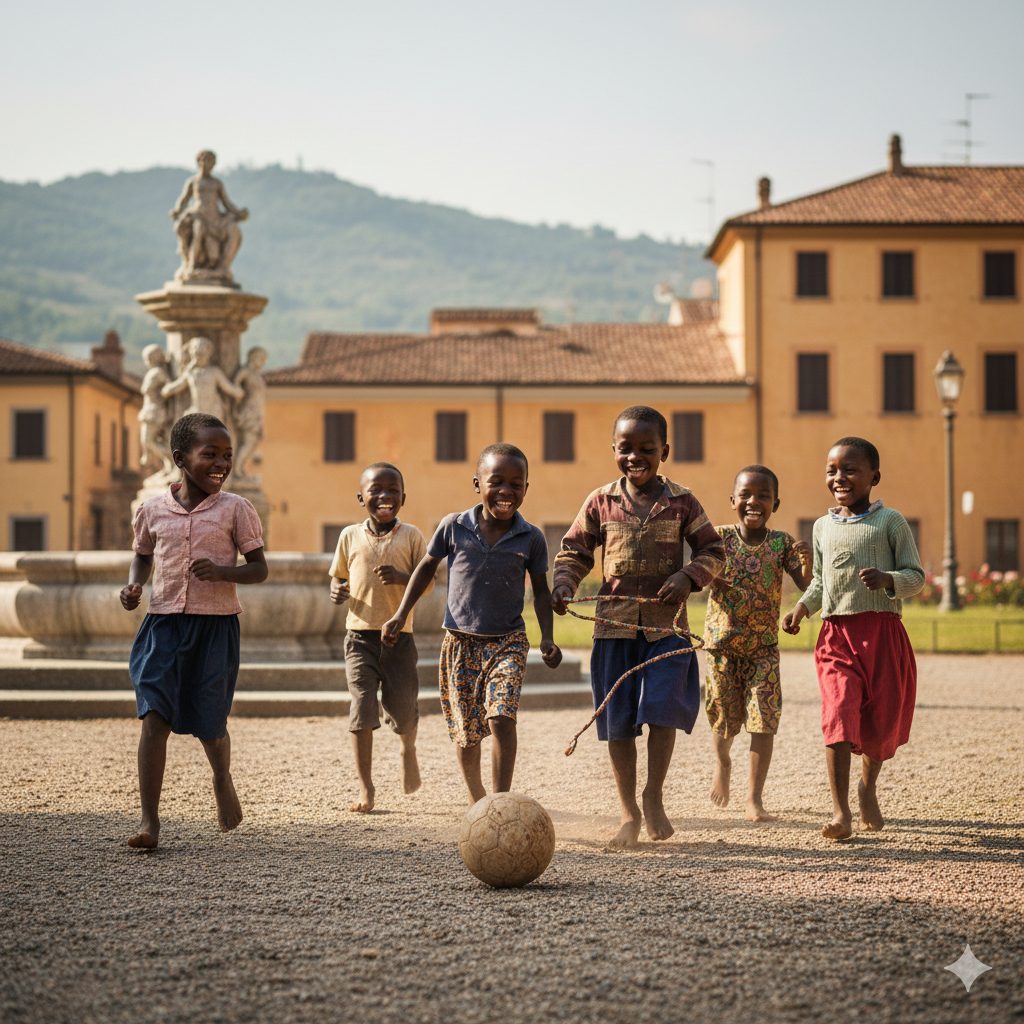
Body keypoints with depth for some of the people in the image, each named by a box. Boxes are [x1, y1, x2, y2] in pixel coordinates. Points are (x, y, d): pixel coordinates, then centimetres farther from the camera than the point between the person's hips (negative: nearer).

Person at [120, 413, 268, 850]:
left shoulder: (235, 509, -2)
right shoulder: (151, 509, 3)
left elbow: (259, 569, 0)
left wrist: (222, 572, -19)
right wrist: (133, 586, 1)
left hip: (216, 623, -1)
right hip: (164, 621, 1)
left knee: (209, 724, 6)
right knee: (154, 717, -11)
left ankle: (222, 780, 40)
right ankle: (149, 821, -10)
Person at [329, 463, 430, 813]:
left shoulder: (411, 536, 1)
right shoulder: (350, 536, 6)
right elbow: (339, 576, 16)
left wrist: (401, 578, -19)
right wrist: (337, 591, -7)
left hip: (399, 635, -1)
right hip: (360, 633, 1)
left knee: (402, 708, 3)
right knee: (362, 706, -8)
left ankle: (408, 748, 41)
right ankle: (365, 789, -1)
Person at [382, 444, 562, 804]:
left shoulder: (531, 538, -4)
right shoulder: (453, 527, -5)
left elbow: (540, 590, 7)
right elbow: (426, 568, 9)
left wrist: (547, 638, -4)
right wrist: (402, 614, 4)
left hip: (508, 642, -1)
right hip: (460, 642, 1)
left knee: (501, 717, -21)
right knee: (465, 730, 8)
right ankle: (476, 797, 31)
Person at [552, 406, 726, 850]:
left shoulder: (681, 502, 1)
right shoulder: (601, 502, 3)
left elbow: (713, 550, 6)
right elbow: (574, 550, 11)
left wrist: (689, 576, -12)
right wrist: (564, 583, -7)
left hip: (667, 625, -1)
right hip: (614, 623, 1)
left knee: (663, 709, -10)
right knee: (618, 721, 4)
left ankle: (653, 796, 12)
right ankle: (629, 814, 15)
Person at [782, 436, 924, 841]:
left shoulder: (890, 521, 1)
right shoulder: (823, 527, 13)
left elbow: (916, 576, 0)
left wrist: (887, 579, -19)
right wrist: (802, 608, 6)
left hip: (883, 631, -2)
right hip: (837, 633, 2)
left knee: (882, 717, 6)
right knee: (839, 712, -16)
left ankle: (868, 785, 37)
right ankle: (840, 811, -18)